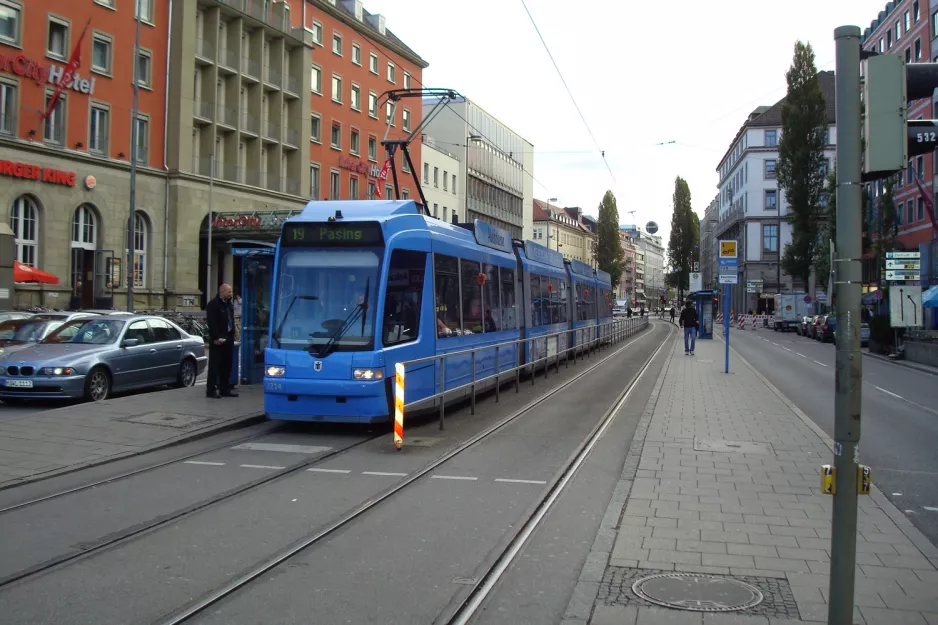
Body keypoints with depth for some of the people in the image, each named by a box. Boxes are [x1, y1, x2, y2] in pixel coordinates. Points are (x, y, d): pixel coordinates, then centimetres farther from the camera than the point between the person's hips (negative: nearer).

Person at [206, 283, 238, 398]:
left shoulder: (229, 305, 17)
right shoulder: (213, 305, -10)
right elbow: (211, 323, -16)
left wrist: (232, 335, 11)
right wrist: (216, 338, -19)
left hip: (228, 340, 8)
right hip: (217, 341, -8)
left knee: (227, 365, 11)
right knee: (214, 366, -4)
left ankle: (225, 389, 19)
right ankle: (211, 390, -1)